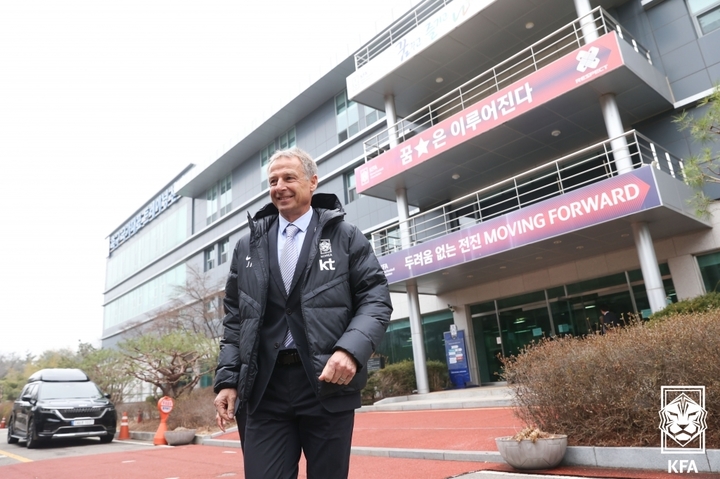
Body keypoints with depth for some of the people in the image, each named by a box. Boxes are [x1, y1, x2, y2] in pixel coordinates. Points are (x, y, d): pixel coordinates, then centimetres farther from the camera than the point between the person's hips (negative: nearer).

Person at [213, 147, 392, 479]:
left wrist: (351, 350, -18)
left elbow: (376, 299, -1)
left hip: (328, 383, -2)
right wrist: (227, 379, 5)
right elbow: (235, 319, 14)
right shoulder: (248, 247, 14)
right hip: (263, 389, 2)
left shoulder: (345, 236, 5)